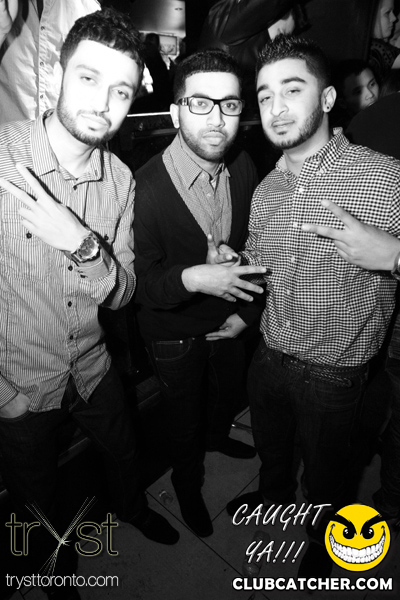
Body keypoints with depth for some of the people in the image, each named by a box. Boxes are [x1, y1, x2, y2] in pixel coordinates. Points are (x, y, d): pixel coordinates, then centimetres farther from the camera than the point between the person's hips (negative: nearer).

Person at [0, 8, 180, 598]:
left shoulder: (120, 179, -7)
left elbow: (121, 294, -8)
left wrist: (82, 244, -25)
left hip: (91, 367, 4)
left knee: (123, 452, 29)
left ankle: (132, 506, 65)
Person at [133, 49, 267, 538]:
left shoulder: (244, 168, -11)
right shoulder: (144, 186, -28)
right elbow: (143, 280, -22)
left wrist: (246, 310, -4)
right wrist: (190, 278, -41)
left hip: (226, 321, 5)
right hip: (173, 333, -5)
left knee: (229, 391, 31)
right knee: (184, 420, 18)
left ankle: (218, 436, 67)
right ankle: (188, 487, 52)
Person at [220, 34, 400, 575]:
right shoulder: (265, 190, 0)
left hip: (334, 372, -4)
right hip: (270, 355, 5)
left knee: (324, 470, 21)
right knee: (270, 446, 30)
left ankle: (323, 535, 56)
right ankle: (275, 493, 64)